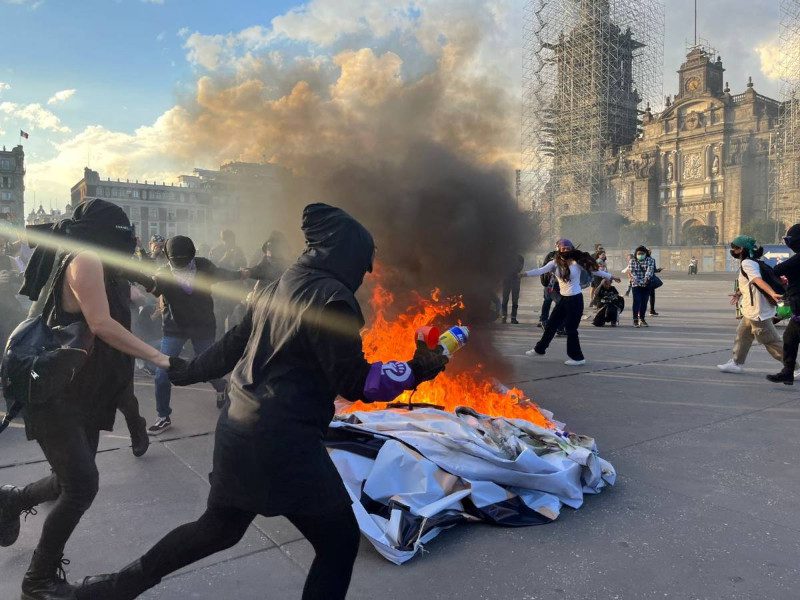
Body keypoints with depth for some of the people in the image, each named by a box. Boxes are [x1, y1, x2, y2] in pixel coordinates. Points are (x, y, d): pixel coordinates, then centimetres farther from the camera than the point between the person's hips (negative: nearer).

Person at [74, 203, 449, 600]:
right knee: (339, 542, 6)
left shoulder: (278, 288, 11)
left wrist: (186, 371, 30)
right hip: (284, 443, -9)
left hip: (237, 428, 9)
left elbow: (232, 345, 17)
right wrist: (414, 371, -11)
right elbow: (353, 383, -16)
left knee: (219, 527, 28)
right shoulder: (331, 297, -15)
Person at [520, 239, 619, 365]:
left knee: (571, 328, -2)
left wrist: (611, 276, 2)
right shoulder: (556, 262, -1)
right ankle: (539, 349, 30)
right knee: (551, 324, 13)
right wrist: (524, 274, -26)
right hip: (563, 299, 5)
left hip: (575, 299, -5)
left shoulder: (577, 262, -9)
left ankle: (577, 358, 12)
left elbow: (594, 270, -1)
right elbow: (540, 270, -12)